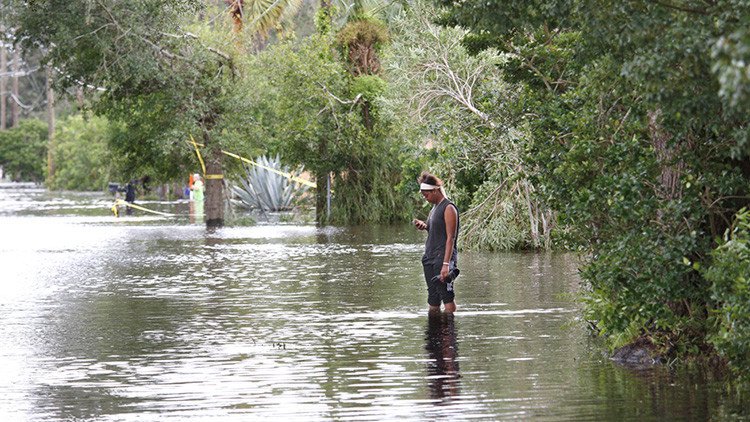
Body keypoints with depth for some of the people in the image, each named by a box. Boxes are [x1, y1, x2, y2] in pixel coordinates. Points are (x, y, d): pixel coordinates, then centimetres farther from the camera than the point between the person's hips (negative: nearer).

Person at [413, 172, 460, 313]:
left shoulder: (448, 208, -10)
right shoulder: (435, 207, 17)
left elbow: (450, 238, -16)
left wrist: (446, 264, -22)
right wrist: (424, 226, 4)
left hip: (443, 258, -9)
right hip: (429, 258, 9)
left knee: (447, 296, -12)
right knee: (433, 299, 8)